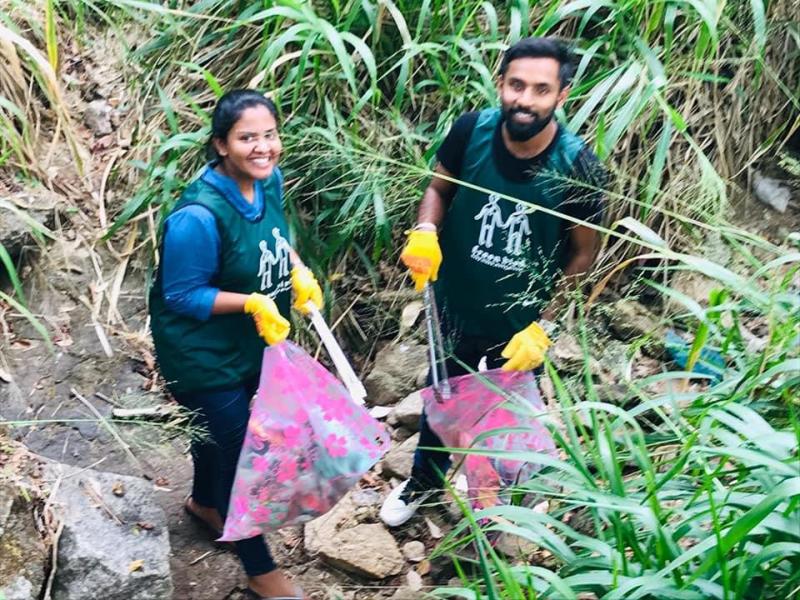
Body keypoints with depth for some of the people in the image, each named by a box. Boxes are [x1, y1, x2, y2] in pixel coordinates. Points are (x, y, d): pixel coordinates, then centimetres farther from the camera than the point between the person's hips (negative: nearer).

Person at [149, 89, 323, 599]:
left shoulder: (270, 180, -9)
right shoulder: (199, 216, -32)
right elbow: (181, 295, -24)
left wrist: (299, 271, -8)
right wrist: (253, 303, -31)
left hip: (250, 342, 7)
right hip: (202, 353, -7)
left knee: (221, 428, 28)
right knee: (237, 446, 4)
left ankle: (205, 503, 58)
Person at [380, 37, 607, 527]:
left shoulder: (577, 167, -25)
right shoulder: (471, 131, -21)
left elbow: (582, 252, -12)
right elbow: (440, 188, -3)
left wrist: (544, 326, -15)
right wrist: (425, 232, -24)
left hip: (522, 321, -2)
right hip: (457, 306, 2)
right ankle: (426, 477, 54)